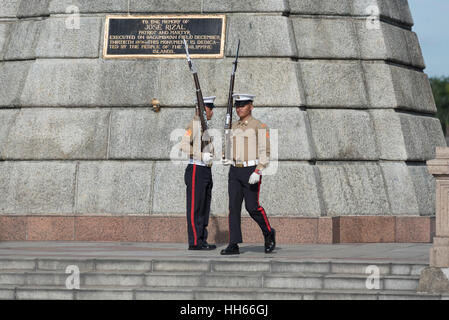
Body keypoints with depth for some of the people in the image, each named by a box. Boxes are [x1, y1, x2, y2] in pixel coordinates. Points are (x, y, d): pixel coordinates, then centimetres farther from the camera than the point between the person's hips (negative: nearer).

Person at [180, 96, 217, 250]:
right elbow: (184, 145, -21)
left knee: (204, 208, 9)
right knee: (195, 207, -7)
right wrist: (202, 156, -25)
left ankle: (202, 240, 12)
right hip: (196, 170, -9)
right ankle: (195, 242, -6)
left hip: (206, 171, 9)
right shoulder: (193, 124, -10)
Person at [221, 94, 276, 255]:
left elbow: (265, 151, -11)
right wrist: (227, 159, 1)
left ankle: (268, 233, 21)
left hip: (251, 171, -5)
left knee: (252, 207, -4)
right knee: (234, 206, -3)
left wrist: (257, 172, -21)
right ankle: (234, 245, -5)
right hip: (235, 171, 5)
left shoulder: (259, 126, -7)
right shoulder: (234, 127, 13)